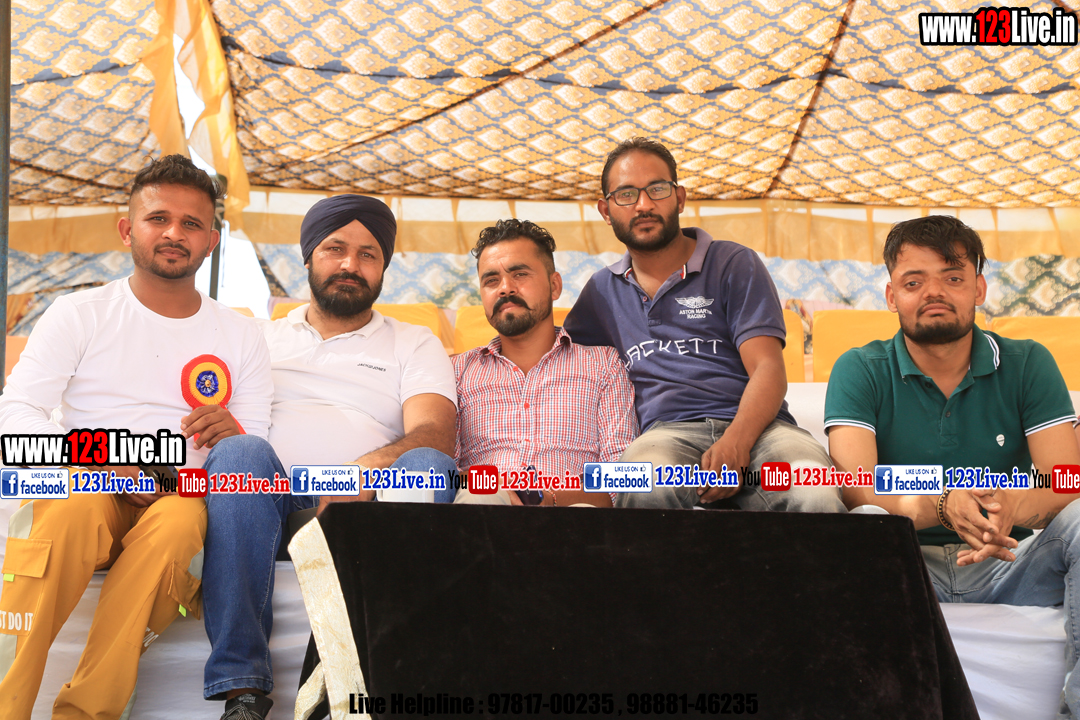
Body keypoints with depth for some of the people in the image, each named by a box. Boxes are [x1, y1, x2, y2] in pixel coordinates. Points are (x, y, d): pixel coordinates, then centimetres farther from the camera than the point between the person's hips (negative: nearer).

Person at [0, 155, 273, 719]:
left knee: (181, 519, -35)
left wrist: (234, 439, -14)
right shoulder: (79, 314, 9)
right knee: (77, 503, -36)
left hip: (181, 500, 1)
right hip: (79, 489, -1)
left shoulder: (240, 337, 14)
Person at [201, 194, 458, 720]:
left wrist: (370, 468, -21)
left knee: (429, 466, -31)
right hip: (270, 504, 1)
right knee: (242, 452, -31)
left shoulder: (415, 345, 19)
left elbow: (434, 433, 1)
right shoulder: (261, 337, 26)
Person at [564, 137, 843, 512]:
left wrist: (734, 443, -20)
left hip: (752, 426, -1)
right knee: (649, 489, -39)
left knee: (815, 495, -36)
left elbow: (768, 370, 0)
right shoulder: (602, 289, 23)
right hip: (666, 432, 1)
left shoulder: (734, 264, 12)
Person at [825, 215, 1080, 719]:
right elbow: (856, 486, -15)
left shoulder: (1027, 365, 6)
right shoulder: (861, 371, 1)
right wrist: (943, 505, -36)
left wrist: (1010, 508, -32)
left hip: (1003, 562, 2)